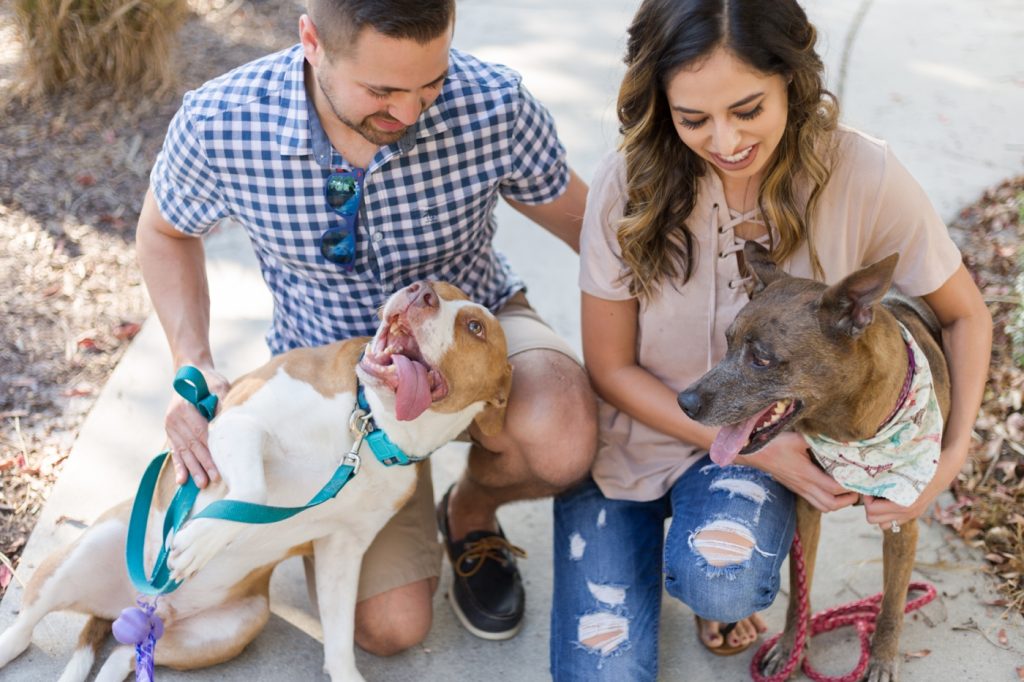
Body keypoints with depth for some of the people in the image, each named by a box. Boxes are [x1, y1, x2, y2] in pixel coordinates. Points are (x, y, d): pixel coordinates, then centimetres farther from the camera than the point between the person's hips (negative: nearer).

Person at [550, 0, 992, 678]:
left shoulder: (862, 175, -20)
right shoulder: (629, 182, -18)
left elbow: (966, 315, -3)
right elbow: (611, 367, -8)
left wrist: (953, 457, -16)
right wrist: (756, 450, -17)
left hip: (770, 438, -1)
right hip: (630, 437, 1)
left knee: (720, 582, -33)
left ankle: (714, 548, 6)